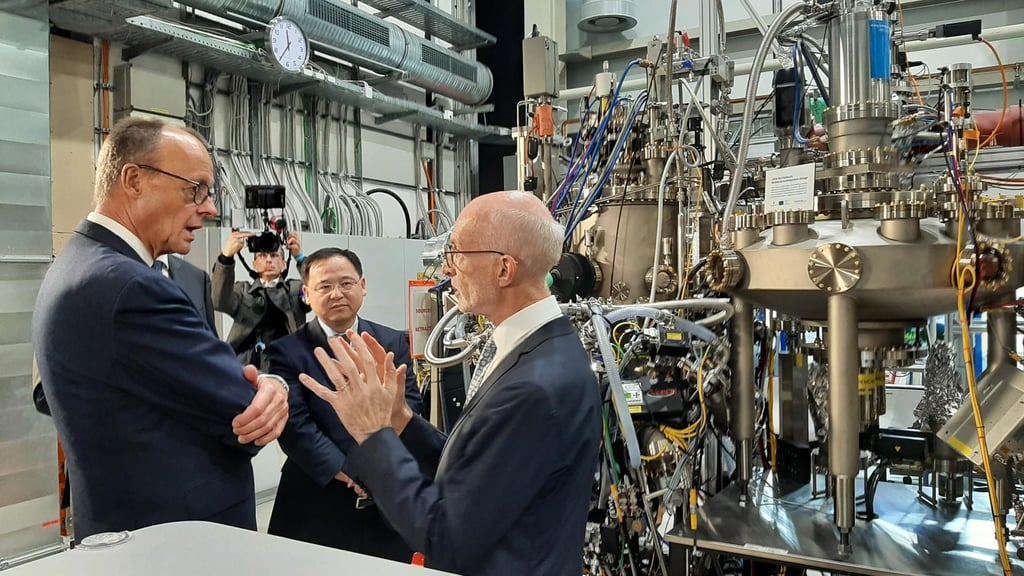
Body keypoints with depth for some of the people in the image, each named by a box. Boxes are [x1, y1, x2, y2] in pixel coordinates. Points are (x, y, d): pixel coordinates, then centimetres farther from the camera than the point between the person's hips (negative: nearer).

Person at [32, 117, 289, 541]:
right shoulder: (129, 287, -27)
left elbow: (196, 383, 2)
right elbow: (242, 410, -23)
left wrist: (263, 388, -16)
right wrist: (269, 389, -3)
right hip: (179, 537, -9)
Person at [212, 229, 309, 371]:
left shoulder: (296, 289, 16)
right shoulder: (242, 290, 17)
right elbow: (220, 302, -5)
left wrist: (299, 257, -16)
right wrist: (226, 256, -19)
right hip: (245, 365, 1)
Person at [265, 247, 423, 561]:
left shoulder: (393, 342, 6)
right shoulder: (287, 352, -4)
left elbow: (409, 403, -2)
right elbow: (295, 424, -12)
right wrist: (349, 473, -19)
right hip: (316, 507, -2)